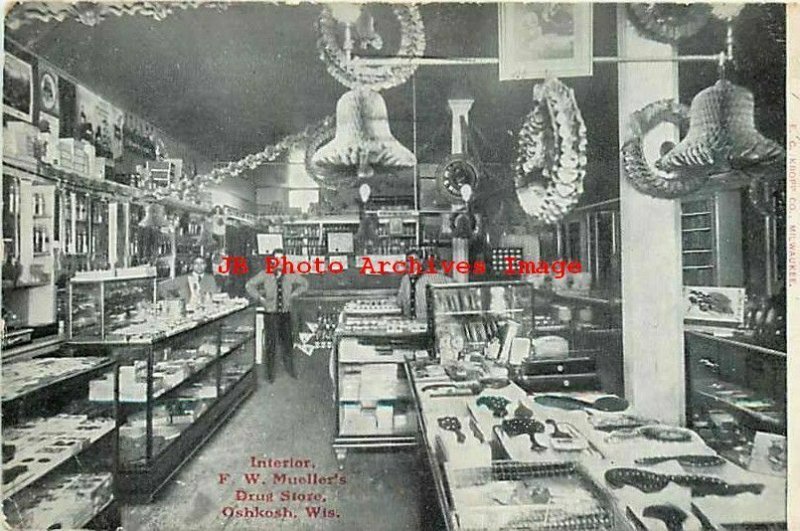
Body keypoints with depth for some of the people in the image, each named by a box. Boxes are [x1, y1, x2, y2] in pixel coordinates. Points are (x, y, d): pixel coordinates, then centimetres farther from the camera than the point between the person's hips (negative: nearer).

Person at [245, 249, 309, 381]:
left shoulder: (290, 275, 2)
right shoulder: (265, 274, -6)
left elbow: (304, 284, 16)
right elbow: (249, 285, -2)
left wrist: (294, 295, 6)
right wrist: (260, 298, -7)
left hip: (286, 313, 3)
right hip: (271, 314, -2)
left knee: (288, 341, 11)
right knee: (270, 343, 1)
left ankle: (290, 368, 27)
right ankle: (270, 373, 15)